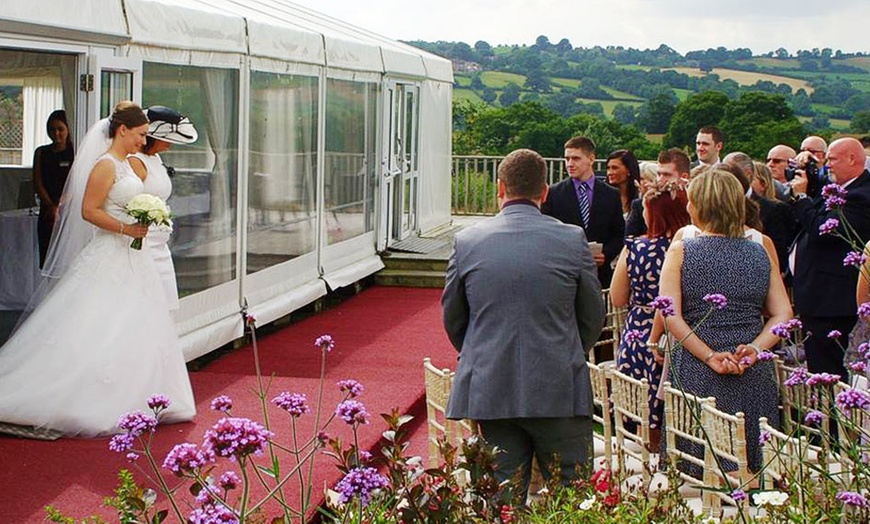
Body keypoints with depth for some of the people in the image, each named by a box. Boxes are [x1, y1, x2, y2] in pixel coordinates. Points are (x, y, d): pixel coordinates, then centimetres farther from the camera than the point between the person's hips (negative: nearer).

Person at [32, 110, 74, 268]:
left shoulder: (75, 153, 2)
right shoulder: (41, 153, 12)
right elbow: (37, 183, 7)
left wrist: (59, 207, -13)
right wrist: (51, 206, -6)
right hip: (47, 212, 3)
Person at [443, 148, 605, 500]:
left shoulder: (467, 241, -1)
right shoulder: (572, 239, -5)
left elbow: (452, 317, 9)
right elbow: (593, 316, 5)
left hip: (489, 390, 2)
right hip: (558, 391, -2)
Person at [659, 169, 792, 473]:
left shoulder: (680, 251, -3)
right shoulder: (760, 252, 6)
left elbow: (671, 316, -12)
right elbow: (783, 314, 1)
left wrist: (710, 356, -11)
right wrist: (754, 350, -8)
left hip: (696, 376, -3)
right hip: (754, 377, 3)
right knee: (751, 469, 11)